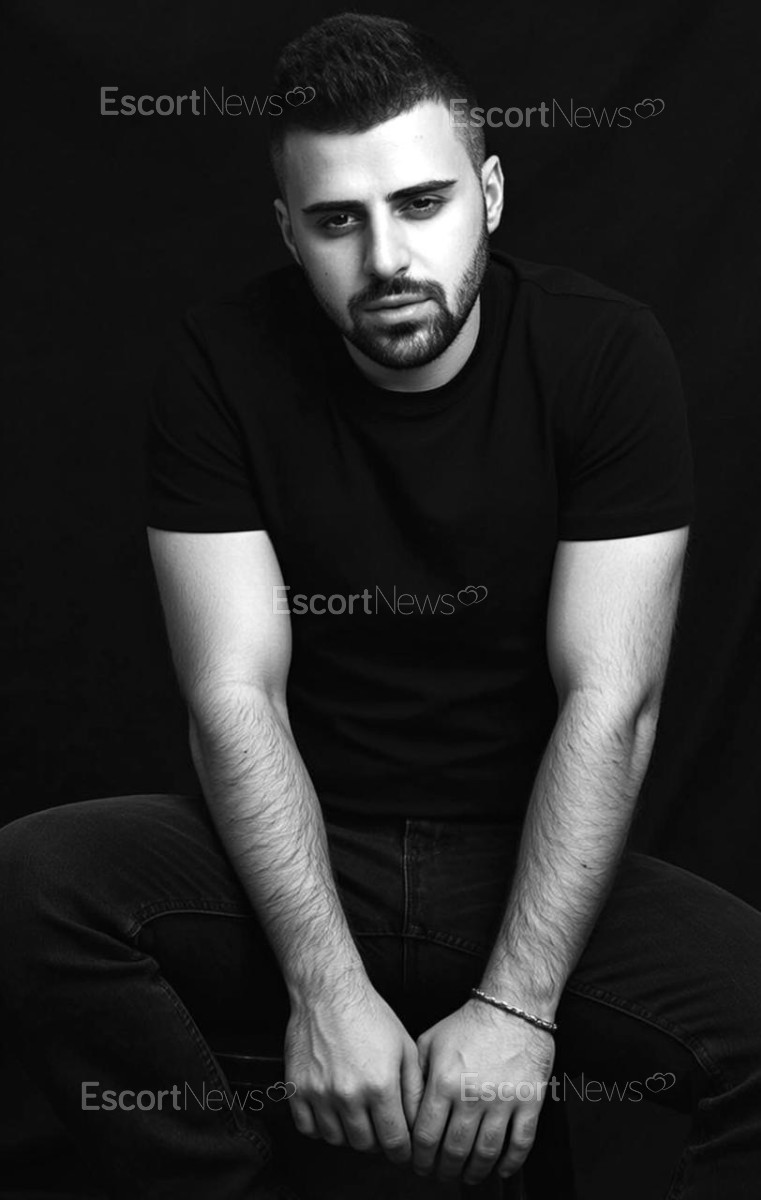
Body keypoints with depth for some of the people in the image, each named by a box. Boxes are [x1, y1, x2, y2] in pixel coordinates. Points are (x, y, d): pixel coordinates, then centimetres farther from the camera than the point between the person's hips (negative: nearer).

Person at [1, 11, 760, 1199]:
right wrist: (327, 985, -21)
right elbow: (237, 695, -11)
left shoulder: (606, 351, -10)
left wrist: (517, 1004, -20)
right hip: (296, 855, 1)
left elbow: (609, 699, -13)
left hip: (532, 859, 0)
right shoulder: (221, 367, -8)